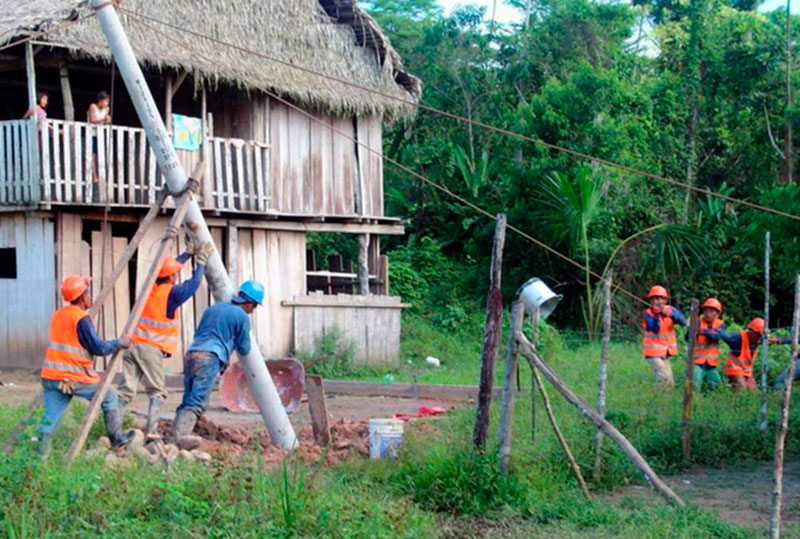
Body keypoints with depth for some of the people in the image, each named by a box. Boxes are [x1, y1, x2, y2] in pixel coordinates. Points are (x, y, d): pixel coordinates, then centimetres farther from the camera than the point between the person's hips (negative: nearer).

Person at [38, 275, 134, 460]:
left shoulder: (58, 315, 13)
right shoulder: (81, 318, -12)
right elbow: (98, 348, -12)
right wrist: (120, 343, 2)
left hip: (50, 376, 7)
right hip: (74, 379, -7)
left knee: (50, 419, 4)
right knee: (109, 396, 13)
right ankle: (116, 438, 21)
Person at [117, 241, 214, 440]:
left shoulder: (151, 286, 13)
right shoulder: (172, 293, -6)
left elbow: (169, 267, 28)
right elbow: (194, 283, 5)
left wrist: (189, 253, 33)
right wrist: (201, 260, 14)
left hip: (133, 345, 6)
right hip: (151, 349, -6)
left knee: (125, 391, 1)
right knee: (157, 393, 3)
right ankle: (151, 431, -8)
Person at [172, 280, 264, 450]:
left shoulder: (213, 308, 25)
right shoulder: (242, 317, 5)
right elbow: (244, 350, 11)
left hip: (191, 353, 7)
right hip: (210, 357, -7)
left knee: (187, 400, 9)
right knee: (198, 402, -15)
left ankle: (173, 434, -3)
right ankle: (181, 435, -31)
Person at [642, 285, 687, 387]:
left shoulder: (670, 310, -1)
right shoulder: (648, 314, -12)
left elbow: (683, 321, -15)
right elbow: (655, 329, -25)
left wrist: (669, 314, -29)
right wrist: (656, 316, -35)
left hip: (666, 351, 6)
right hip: (654, 352, -6)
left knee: (670, 382, 11)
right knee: (664, 378, -20)